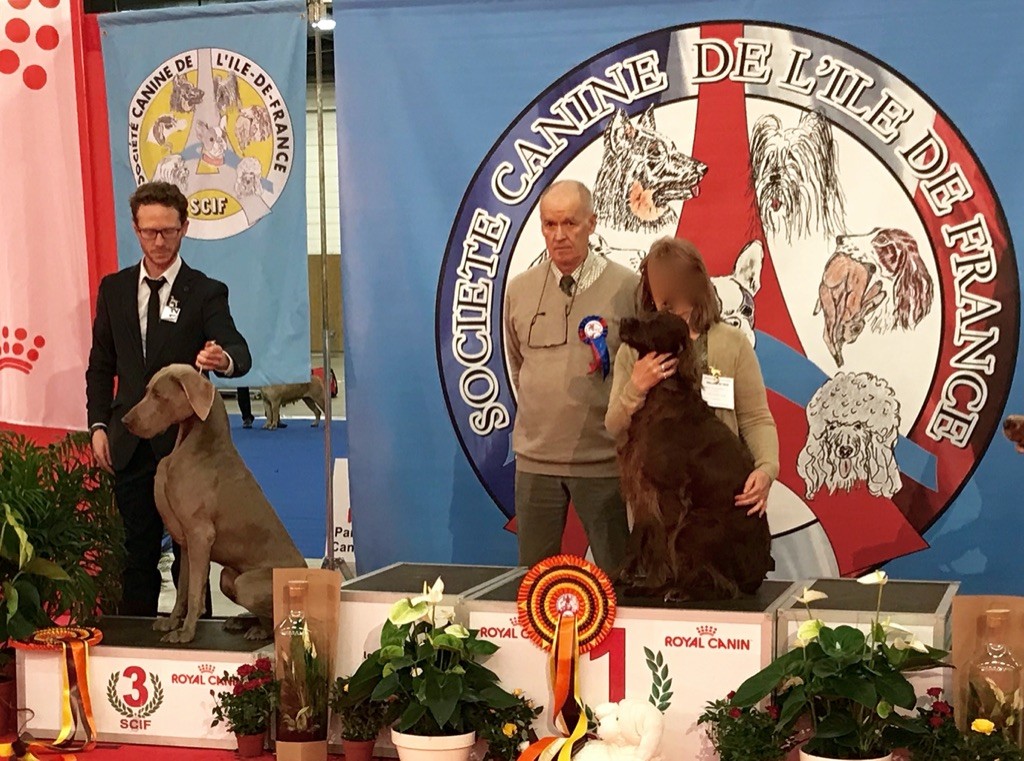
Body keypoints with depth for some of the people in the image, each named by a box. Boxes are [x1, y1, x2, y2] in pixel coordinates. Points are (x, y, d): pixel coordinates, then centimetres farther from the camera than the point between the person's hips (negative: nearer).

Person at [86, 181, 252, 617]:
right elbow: (100, 364, 13)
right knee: (137, 552, 11)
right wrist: (99, 425, 2)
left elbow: (239, 352, -18)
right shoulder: (114, 289, 9)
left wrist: (224, 359, -42)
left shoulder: (205, 293, -3)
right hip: (130, 444, 4)